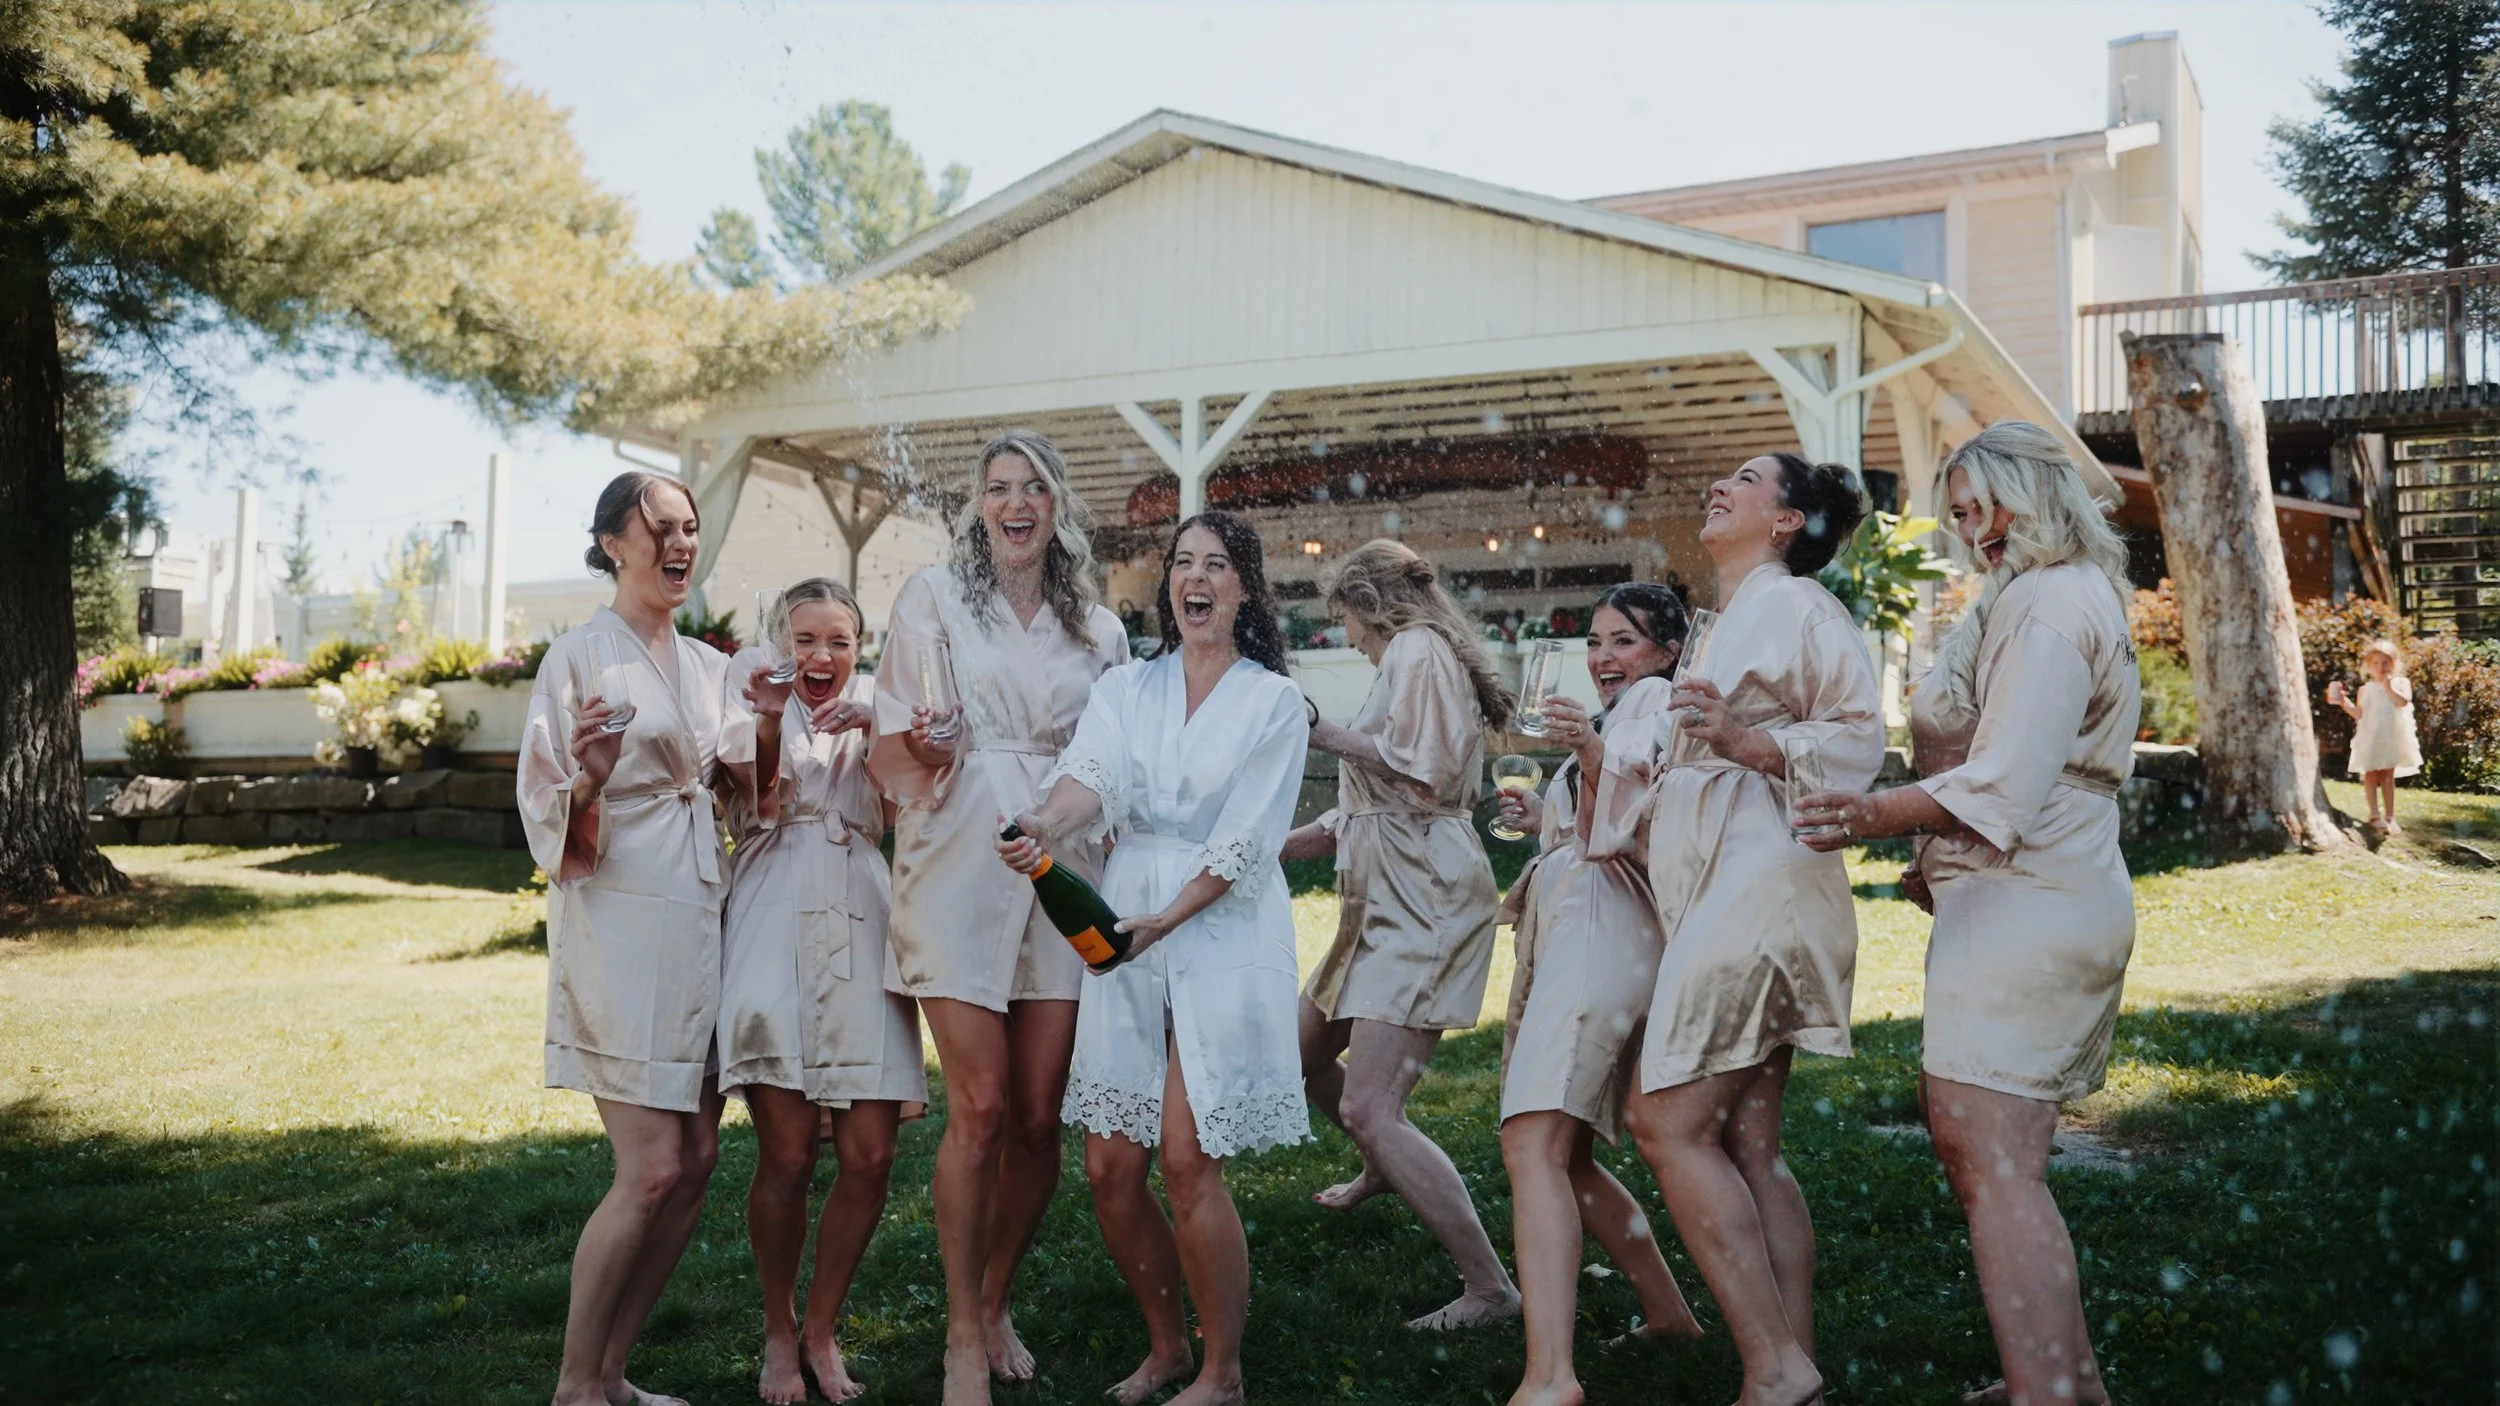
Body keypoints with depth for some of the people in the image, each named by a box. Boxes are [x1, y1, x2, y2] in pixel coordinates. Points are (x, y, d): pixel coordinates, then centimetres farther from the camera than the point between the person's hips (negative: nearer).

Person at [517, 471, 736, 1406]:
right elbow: (552, 822, -7)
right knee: (652, 1169, -10)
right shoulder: (579, 657, -5)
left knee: (698, 1160, 5)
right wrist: (591, 775, -28)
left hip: (700, 923, 7)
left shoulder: (708, 664, 14)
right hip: (619, 920, -7)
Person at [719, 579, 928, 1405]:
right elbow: (754, 805, -5)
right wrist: (768, 719, -19)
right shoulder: (753, 688, 10)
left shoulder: (871, 706, 16)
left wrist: (877, 733, -9)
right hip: (775, 933, -3)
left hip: (860, 934, 3)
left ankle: (821, 1330, 17)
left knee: (870, 1156, -3)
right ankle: (778, 1333, 16)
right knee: (787, 1156, -6)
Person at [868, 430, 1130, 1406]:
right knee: (980, 1108, -8)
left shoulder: (1098, 629, 13)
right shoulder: (934, 597, 5)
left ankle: (996, 1304, 25)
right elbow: (889, 751, 2)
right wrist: (922, 749, -20)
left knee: (1039, 1117, 3)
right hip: (959, 873, -3)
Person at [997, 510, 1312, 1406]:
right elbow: (1092, 779, -10)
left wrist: (1161, 922, -15)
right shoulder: (1126, 688, 9)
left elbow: (1246, 842, -7)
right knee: (1110, 1166, 3)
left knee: (1187, 1162, -9)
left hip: (1220, 930, -4)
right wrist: (1041, 827, -31)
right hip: (1121, 927, 4)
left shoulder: (1273, 700, 0)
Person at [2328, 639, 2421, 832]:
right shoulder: (2365, 690, 5)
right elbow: (2360, 715, 2)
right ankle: (2375, 815, 2)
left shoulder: (2401, 683, 2)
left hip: (2392, 737, 0)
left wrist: (2388, 686, -22)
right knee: (2370, 775, -3)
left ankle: (2389, 817, 12)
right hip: (2371, 738, 0)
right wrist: (2344, 702, -7)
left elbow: (2403, 701, -18)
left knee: (2388, 776, 7)